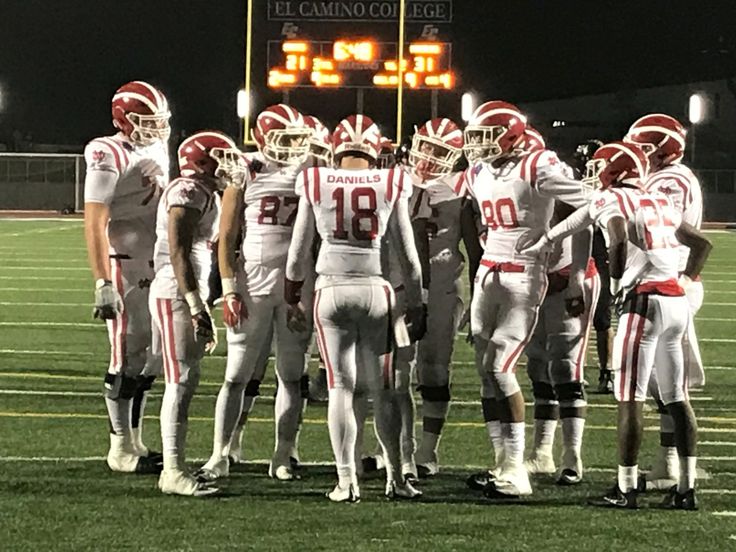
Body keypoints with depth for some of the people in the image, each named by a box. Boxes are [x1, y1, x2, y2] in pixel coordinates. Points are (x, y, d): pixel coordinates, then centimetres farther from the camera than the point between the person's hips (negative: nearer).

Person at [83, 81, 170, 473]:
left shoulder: (156, 151, 14)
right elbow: (95, 225, -17)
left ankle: (135, 440, 21)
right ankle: (121, 447, 5)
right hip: (124, 268, -8)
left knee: (151, 356, 11)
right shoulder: (109, 157, -13)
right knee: (128, 357, -3)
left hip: (156, 269, 8)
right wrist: (102, 284, -22)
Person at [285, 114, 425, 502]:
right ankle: (395, 478, 15)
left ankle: (346, 480, -2)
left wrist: (294, 298, 23)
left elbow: (299, 251, 9)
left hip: (331, 290, 0)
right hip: (374, 290, 0)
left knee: (340, 386, 3)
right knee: (383, 389, 10)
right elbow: (407, 254, 6)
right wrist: (415, 306, 15)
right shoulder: (390, 184, 1)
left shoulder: (316, 183, 1)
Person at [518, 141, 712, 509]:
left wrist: (617, 284, -9)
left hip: (645, 300, -7)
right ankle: (686, 489, 9)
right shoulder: (660, 203, 19)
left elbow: (619, 241, -22)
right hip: (677, 302, 7)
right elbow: (700, 244, 26)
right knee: (676, 398, 10)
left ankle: (626, 489, -3)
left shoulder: (612, 201, -3)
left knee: (630, 397, -3)